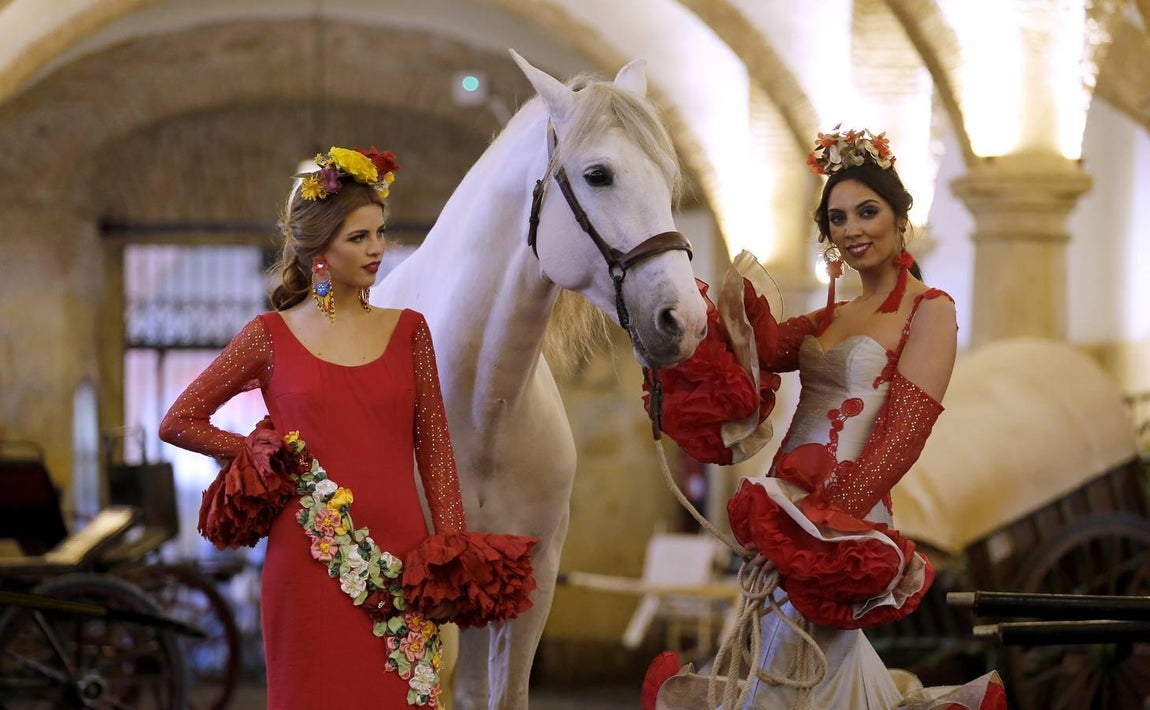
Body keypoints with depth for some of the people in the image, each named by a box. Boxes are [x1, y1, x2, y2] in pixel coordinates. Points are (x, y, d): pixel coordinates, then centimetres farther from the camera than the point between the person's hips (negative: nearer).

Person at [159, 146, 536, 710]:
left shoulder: (408, 330, 8)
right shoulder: (272, 336, 3)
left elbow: (434, 451, 7)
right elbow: (178, 424, 9)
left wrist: (453, 554, 0)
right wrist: (265, 456, 4)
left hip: (399, 558, 2)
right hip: (311, 560, -2)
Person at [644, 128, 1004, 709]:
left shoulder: (929, 311, -5)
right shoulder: (834, 316, 19)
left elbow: (902, 435, -14)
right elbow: (773, 352, -1)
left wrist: (828, 511, -22)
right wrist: (749, 298, -20)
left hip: (845, 516, -8)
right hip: (787, 504, 8)